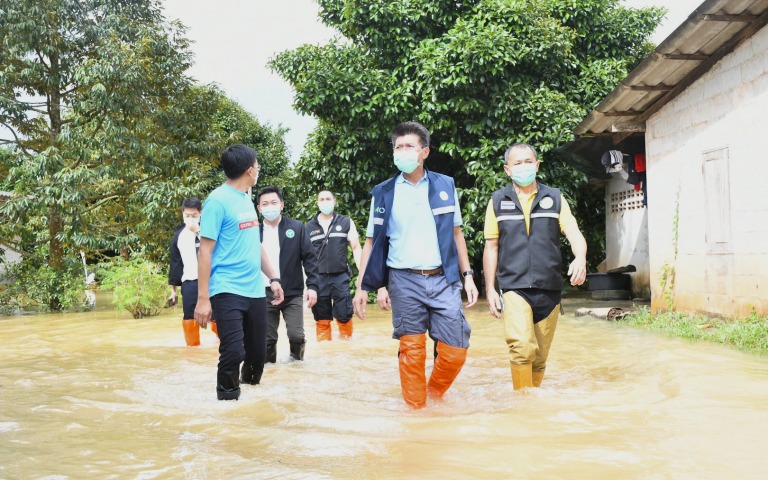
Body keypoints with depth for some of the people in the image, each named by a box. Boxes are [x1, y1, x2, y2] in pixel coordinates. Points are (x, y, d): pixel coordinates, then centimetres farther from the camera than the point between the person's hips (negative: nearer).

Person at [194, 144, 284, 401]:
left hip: (255, 291, 7)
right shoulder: (218, 201, -11)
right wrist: (203, 299, -16)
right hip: (228, 292, -7)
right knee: (233, 351, -13)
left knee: (258, 350, 11)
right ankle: (227, 397, 7)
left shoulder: (247, 199, 13)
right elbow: (205, 251, -13)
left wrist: (273, 277, 17)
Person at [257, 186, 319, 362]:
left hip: (292, 293, -1)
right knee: (267, 339, 5)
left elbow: (310, 258, -1)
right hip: (265, 294, 1)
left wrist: (312, 286, -10)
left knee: (296, 335, -8)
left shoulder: (297, 227, 0)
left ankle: (297, 362, 20)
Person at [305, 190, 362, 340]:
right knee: (322, 318, 7)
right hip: (318, 278, 1)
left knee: (344, 315, -2)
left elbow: (356, 248, 3)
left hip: (341, 277, -1)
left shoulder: (346, 222, 3)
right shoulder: (309, 227, 6)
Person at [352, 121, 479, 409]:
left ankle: (435, 396, 24)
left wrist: (467, 275, 8)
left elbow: (456, 233, 13)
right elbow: (372, 242, 6)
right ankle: (416, 408, 16)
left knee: (455, 350, -1)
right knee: (412, 351, 1)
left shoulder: (445, 185, 7)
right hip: (404, 281, -1)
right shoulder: (384, 192, 4)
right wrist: (362, 287, 0)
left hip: (443, 279, 1)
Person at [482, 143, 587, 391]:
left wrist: (580, 258, -24)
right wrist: (490, 289, 3)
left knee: (540, 356, 9)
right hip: (514, 288, -2)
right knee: (522, 346, -21)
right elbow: (491, 247, 8)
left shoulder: (554, 198, 8)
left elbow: (574, 233, -2)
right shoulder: (498, 201, 7)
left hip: (549, 289, 2)